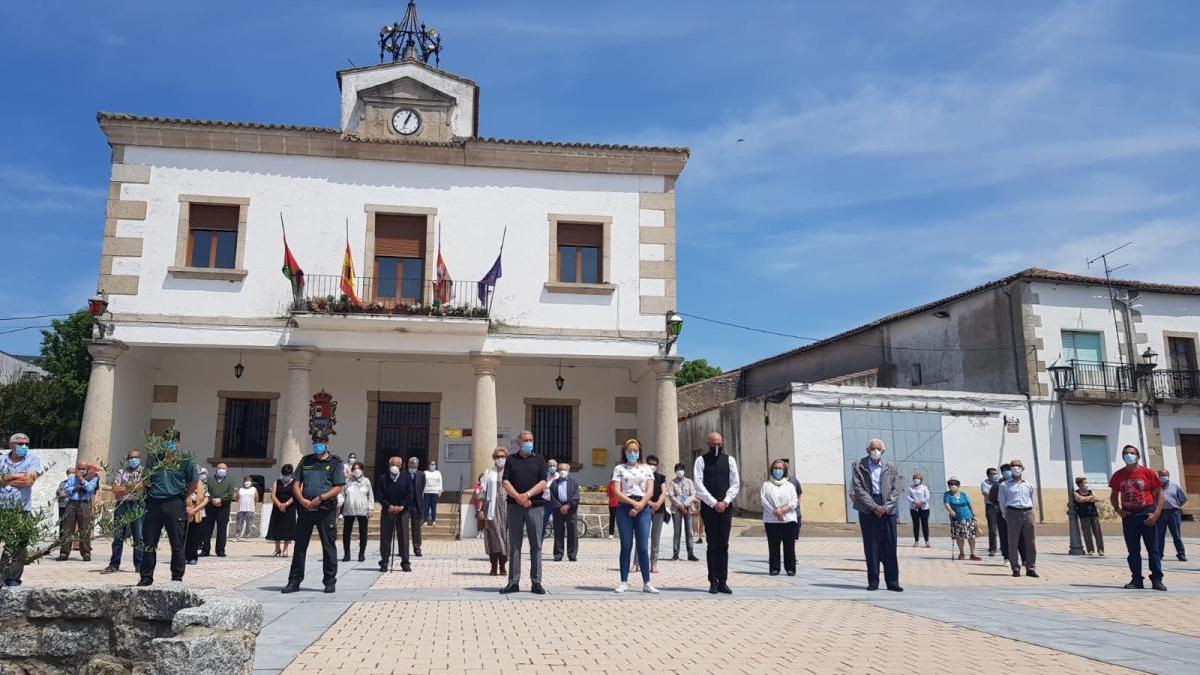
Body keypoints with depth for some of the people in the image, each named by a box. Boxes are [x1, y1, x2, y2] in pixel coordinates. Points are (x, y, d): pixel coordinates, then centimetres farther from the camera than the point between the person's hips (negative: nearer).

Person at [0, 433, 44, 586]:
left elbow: (29, 480, -11)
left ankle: (13, 578, 5)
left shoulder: (32, 460, 2)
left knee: (18, 546, -2)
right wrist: (18, 476, -10)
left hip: (21, 511, -2)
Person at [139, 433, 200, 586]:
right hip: (153, 504, 3)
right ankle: (146, 577, 17)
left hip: (174, 505, -3)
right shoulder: (154, 458, 13)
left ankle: (177, 577, 11)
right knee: (148, 543, 6)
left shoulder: (185, 460, 3)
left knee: (177, 544, 2)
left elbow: (194, 483, 6)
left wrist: (182, 496, 3)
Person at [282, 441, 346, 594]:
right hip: (306, 508, 3)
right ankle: (294, 581, 15)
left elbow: (338, 488, -5)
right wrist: (302, 500, -7)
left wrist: (320, 498, -17)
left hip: (326, 510, -3)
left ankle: (330, 581, 10)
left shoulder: (335, 463, 3)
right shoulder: (306, 461, 14)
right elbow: (296, 484, 10)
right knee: (300, 545, 6)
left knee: (329, 546, 2)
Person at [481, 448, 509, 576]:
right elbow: (483, 491, 7)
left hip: (507, 506, 0)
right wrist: (480, 508, -1)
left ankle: (502, 566, 10)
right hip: (492, 506, 0)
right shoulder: (488, 473, 11)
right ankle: (493, 566, 1)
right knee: (493, 535, -4)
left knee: (505, 534, 1)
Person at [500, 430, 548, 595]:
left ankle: (536, 582, 4)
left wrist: (527, 495, -14)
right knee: (514, 545, 3)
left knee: (536, 545, 0)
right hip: (514, 506, 1)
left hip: (534, 506, 0)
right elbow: (506, 482, 1)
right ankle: (513, 582, 8)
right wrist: (518, 497, -13)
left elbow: (543, 483, -1)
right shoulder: (511, 460, 10)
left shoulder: (539, 460, 9)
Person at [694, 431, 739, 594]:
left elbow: (735, 483, 5)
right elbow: (698, 485, -5)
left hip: (726, 507, 2)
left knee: (723, 545, 2)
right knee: (712, 545, -1)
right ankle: (713, 581, 2)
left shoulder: (729, 459, 9)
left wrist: (725, 502, -7)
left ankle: (723, 581, 4)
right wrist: (714, 503, -11)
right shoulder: (701, 460, 2)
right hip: (708, 507, -2)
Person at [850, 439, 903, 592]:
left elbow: (896, 490, 6)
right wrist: (874, 507, -11)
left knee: (890, 547, 1)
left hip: (887, 510, 2)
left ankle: (892, 582, 7)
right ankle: (873, 581, 6)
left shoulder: (890, 467, 11)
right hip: (867, 510, -2)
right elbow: (858, 489, -4)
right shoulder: (858, 466, 4)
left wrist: (885, 507, -8)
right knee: (871, 546, 0)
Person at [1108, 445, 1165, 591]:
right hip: (1128, 515, 3)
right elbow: (1114, 495, 16)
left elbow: (1159, 494, -1)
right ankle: (1137, 580, 13)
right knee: (1133, 550, 7)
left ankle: (1156, 580, 6)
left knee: (1153, 549, 1)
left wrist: (1156, 513, -10)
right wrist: (1118, 509, -1)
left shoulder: (1148, 472, -2)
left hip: (1147, 514, -3)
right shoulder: (1118, 475, 6)